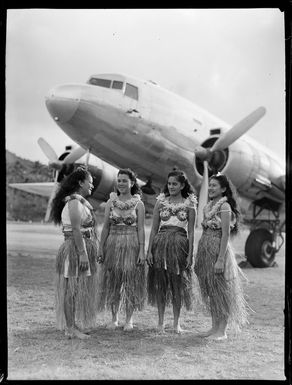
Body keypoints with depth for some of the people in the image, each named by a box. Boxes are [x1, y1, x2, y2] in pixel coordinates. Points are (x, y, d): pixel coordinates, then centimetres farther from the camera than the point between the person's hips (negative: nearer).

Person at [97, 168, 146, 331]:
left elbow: (141, 229, -3)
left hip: (132, 244, -2)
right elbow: (106, 227, 6)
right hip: (113, 244, 2)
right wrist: (101, 248, 2)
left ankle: (129, 319, 14)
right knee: (113, 282, 6)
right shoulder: (111, 202, 6)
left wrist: (142, 250, -10)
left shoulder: (138, 204, -1)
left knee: (131, 282, 2)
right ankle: (114, 318, 19)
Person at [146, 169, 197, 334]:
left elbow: (191, 232, 2)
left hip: (180, 244, -1)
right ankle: (161, 321, 16)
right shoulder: (161, 201, 6)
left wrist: (190, 254, -5)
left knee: (178, 283, 4)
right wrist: (149, 250, 0)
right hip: (160, 243, 1)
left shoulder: (189, 204, 3)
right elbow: (154, 228, 6)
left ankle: (177, 322, 17)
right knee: (160, 282, 4)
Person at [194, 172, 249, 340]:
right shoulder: (209, 206, 12)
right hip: (205, 249, 8)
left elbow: (226, 234, -16)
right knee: (210, 291, 13)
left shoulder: (225, 206, -11)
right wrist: (199, 257, 13)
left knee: (220, 290, 0)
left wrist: (221, 259, -21)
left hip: (218, 250, -8)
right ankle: (214, 327, 23)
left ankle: (222, 331, 8)